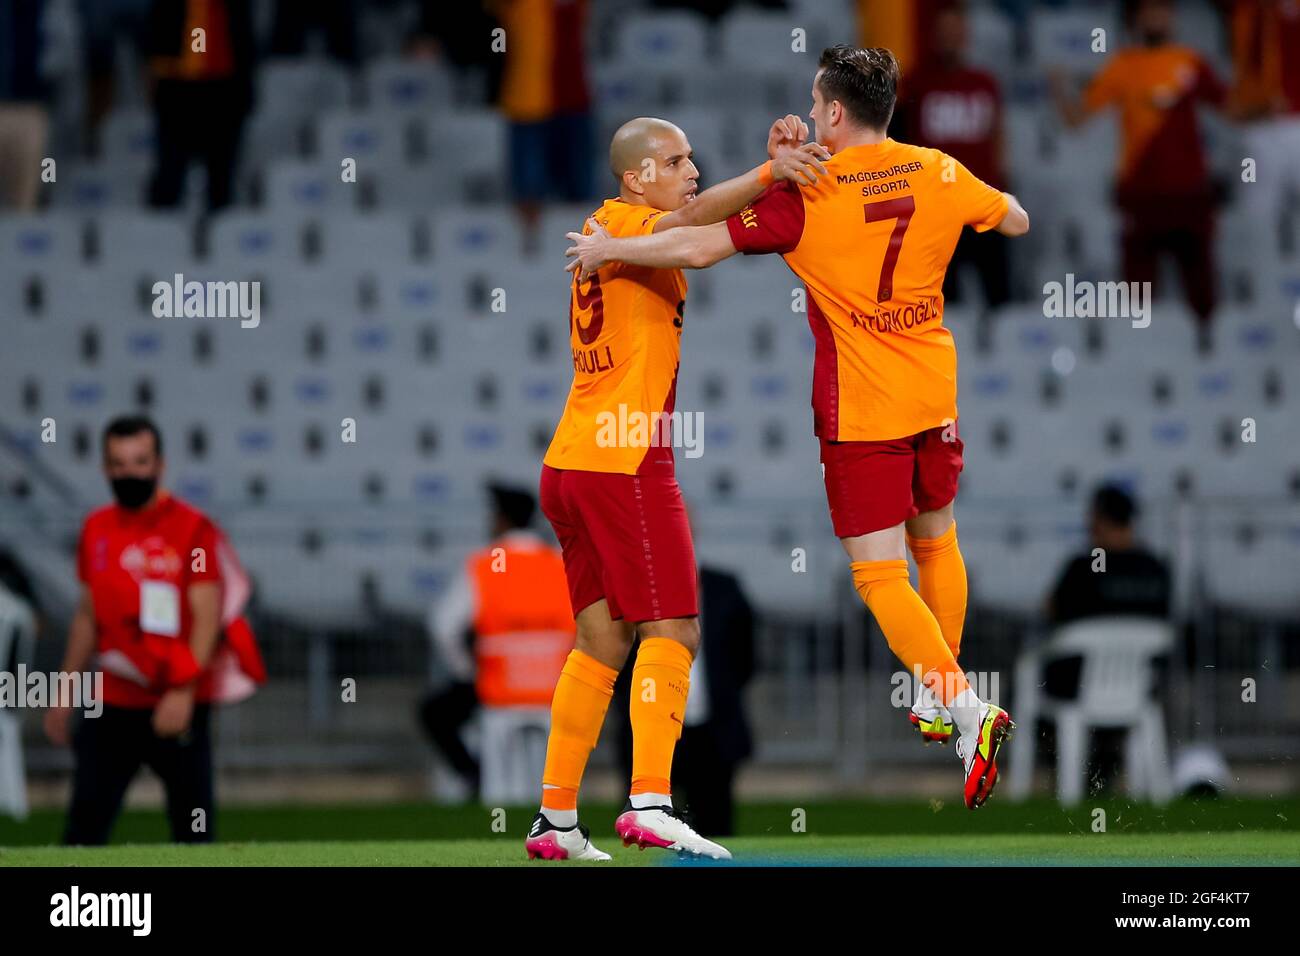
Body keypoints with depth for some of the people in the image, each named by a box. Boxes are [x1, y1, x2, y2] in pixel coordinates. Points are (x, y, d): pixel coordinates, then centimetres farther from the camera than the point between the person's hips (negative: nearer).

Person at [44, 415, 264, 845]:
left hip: (180, 705, -4)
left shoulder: (193, 529, -8)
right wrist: (66, 691, 18)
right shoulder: (96, 530, 9)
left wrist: (184, 691, -23)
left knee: (192, 826, 1)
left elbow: (208, 616, -13)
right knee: (85, 822, -4)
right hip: (113, 704, 4)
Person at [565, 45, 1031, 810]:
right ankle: (939, 703, 33)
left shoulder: (809, 198, -16)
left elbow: (700, 248, -22)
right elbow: (1017, 221, 15)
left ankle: (966, 709, -18)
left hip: (861, 408, -5)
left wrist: (609, 249, -8)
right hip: (935, 394, 5)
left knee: (881, 575, -3)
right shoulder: (938, 175, -2)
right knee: (936, 541, 23)